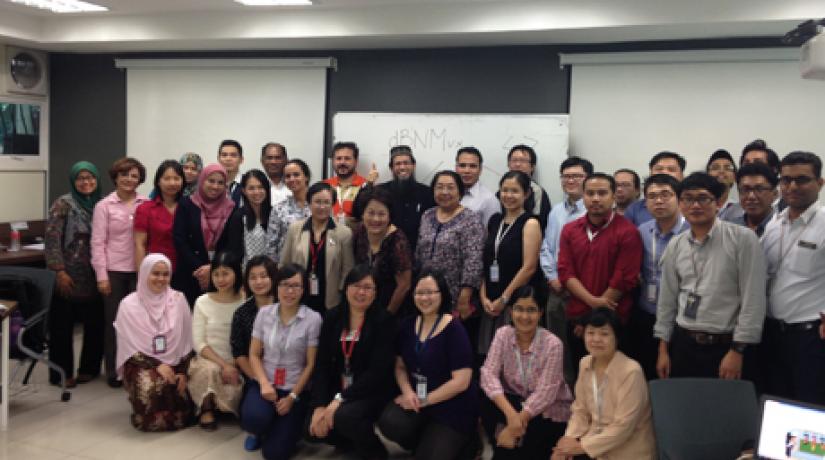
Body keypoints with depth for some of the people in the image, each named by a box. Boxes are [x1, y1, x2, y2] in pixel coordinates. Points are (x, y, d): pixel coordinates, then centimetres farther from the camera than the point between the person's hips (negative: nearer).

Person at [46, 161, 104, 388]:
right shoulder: (63, 204, -6)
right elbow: (52, 239, -11)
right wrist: (60, 271, -16)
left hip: (94, 276, 5)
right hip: (69, 275, -5)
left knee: (95, 323, 9)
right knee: (63, 325, 3)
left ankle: (89, 368, 24)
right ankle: (61, 373, 13)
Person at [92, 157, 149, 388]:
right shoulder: (104, 206, 0)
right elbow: (98, 243, -3)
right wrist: (101, 275, -8)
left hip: (139, 270, 1)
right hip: (114, 271, -1)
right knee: (113, 320, 8)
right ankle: (113, 371, 18)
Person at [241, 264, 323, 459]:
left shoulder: (313, 318, -9)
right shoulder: (264, 313, 1)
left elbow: (311, 364, -5)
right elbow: (254, 354, 4)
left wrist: (292, 397, -11)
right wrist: (264, 384, -13)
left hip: (295, 388, -2)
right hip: (264, 383, 2)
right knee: (253, 419, -31)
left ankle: (282, 427, 24)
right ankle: (262, 431, 8)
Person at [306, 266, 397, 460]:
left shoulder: (383, 321, -11)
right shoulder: (332, 317, 2)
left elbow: (378, 370, -18)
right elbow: (322, 363, -2)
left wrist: (341, 400, -24)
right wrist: (319, 405, -14)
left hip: (371, 391, -5)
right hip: (336, 388, 5)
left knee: (344, 416, -32)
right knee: (312, 430, -14)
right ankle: (352, 441, 16)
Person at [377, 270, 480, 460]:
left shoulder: (454, 330, -14)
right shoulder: (408, 324, 3)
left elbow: (461, 381, -18)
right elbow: (400, 366, 7)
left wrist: (423, 400, -16)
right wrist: (407, 392, -14)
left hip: (452, 406, -4)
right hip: (415, 398, 5)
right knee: (389, 423, -24)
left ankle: (466, 442, 15)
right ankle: (427, 440, 6)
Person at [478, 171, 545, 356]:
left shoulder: (530, 223, -5)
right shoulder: (495, 220, 12)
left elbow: (529, 267, -12)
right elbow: (485, 261, 10)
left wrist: (504, 298, -11)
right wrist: (483, 297, 0)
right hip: (491, 303, 5)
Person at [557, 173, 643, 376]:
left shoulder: (627, 232, -8)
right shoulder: (569, 230, 7)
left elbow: (624, 280, -12)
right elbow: (565, 273, 0)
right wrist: (593, 301, -16)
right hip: (576, 318, 4)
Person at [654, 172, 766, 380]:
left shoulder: (742, 238, -9)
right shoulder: (675, 246, 5)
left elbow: (753, 299, -10)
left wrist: (737, 351, -12)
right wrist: (663, 349, 9)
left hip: (725, 347, -4)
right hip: (682, 344, 4)